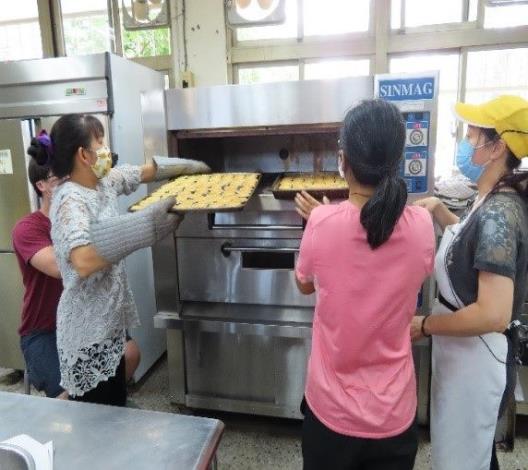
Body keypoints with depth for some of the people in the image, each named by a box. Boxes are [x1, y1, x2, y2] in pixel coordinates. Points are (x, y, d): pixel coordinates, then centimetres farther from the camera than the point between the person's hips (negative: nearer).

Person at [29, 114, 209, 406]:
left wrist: (191, 167, 27)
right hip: (88, 328, -8)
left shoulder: (104, 181, 3)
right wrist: (147, 223, -37)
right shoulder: (70, 201, -22)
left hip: (109, 319, 8)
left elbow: (148, 170, 19)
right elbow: (83, 261, -39)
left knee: (115, 408, 22)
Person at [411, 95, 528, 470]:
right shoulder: (496, 202, 2)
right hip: (468, 353, 9)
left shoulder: (497, 213, -26)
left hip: (476, 357, -9)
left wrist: (424, 326, -19)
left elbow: (493, 315, -32)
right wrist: (439, 210, 8)